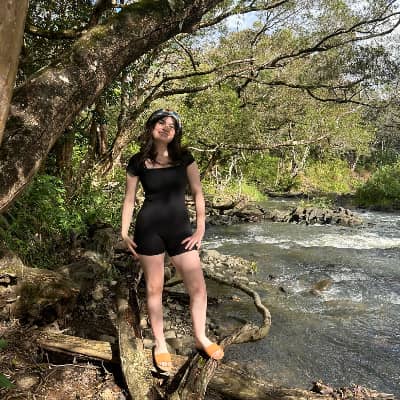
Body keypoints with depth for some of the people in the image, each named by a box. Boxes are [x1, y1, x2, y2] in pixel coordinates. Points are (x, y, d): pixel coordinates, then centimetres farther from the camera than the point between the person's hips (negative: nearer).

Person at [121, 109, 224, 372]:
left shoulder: (184, 158, 2)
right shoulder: (138, 162, 0)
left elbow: (198, 193, 3)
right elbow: (129, 199, 6)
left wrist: (201, 229, -1)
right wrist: (124, 233, 0)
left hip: (180, 228, 2)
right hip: (149, 228, -1)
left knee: (198, 287, 1)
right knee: (154, 288, 7)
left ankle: (200, 338, 25)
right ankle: (160, 344, 26)